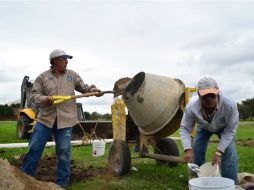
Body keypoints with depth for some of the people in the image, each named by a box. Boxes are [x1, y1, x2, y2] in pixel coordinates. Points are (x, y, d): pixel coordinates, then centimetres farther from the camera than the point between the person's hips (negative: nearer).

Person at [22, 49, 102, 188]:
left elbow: (84, 88, 12)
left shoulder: (72, 75, 8)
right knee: (34, 148, 6)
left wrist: (94, 90, -7)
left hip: (65, 120, 1)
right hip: (45, 118, 0)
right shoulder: (43, 77, 3)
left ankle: (62, 183, 18)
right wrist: (45, 99, -19)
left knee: (63, 152, 4)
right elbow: (34, 94, 0)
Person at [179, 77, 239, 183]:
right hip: (203, 127, 2)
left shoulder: (230, 105, -43)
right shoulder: (191, 107, -39)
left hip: (223, 127, -1)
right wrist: (188, 149, -42)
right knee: (196, 152, -3)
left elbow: (230, 130, -30)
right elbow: (184, 128, -26)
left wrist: (219, 152, -36)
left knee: (229, 153, -15)